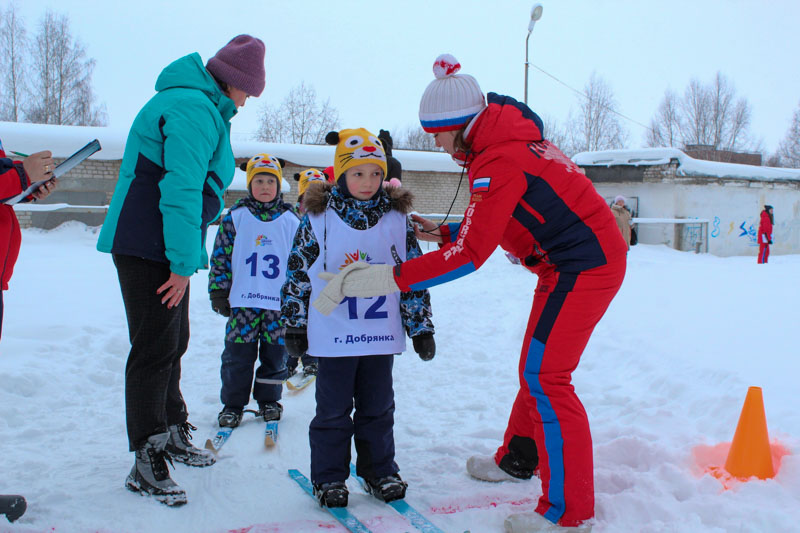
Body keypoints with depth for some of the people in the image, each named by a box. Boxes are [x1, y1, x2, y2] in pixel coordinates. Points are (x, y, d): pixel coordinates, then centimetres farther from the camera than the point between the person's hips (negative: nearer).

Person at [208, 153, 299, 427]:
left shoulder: (290, 219, 6)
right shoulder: (235, 216, 3)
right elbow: (221, 256, 4)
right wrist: (218, 292, 1)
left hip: (279, 301, 1)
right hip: (242, 300, -1)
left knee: (275, 354, 8)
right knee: (237, 355, 2)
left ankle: (268, 400, 26)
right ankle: (232, 404, 16)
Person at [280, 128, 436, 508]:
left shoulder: (396, 218, 2)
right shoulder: (319, 217, -4)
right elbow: (298, 273, 2)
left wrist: (421, 328, 6)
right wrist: (295, 326, 2)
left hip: (381, 335, 2)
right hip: (333, 336, -2)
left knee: (378, 408, 13)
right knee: (333, 410, 7)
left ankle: (380, 471, 28)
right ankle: (329, 477, 21)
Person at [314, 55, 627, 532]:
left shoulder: (499, 161, -23)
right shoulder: (509, 140, 8)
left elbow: (469, 255, -27)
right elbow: (487, 227, 17)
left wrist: (387, 278, -27)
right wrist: (442, 234, 10)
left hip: (584, 264, -10)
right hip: (570, 261, 10)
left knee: (544, 376, -10)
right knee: (537, 367, 18)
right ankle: (519, 459, 35)